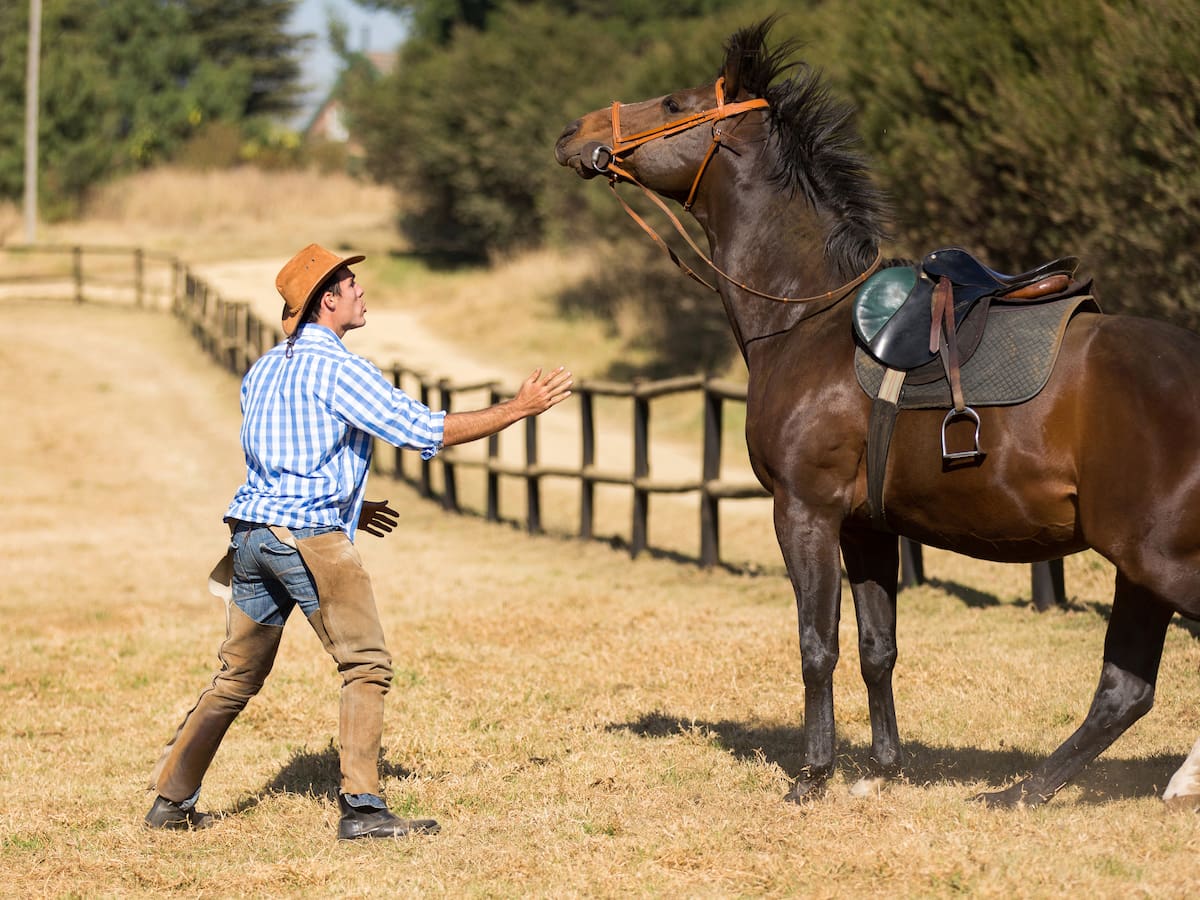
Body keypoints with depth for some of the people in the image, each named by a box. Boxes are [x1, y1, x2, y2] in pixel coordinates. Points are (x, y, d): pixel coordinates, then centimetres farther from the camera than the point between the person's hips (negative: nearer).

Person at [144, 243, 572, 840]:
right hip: (309, 537, -8)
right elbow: (424, 431, -11)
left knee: (237, 676, 15)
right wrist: (519, 409, -5)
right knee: (367, 666, -4)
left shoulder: (263, 371, 18)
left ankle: (172, 801, 17)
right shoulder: (337, 370, -8)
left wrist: (347, 510, 33)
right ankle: (361, 808, -12)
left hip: (251, 531, 8)